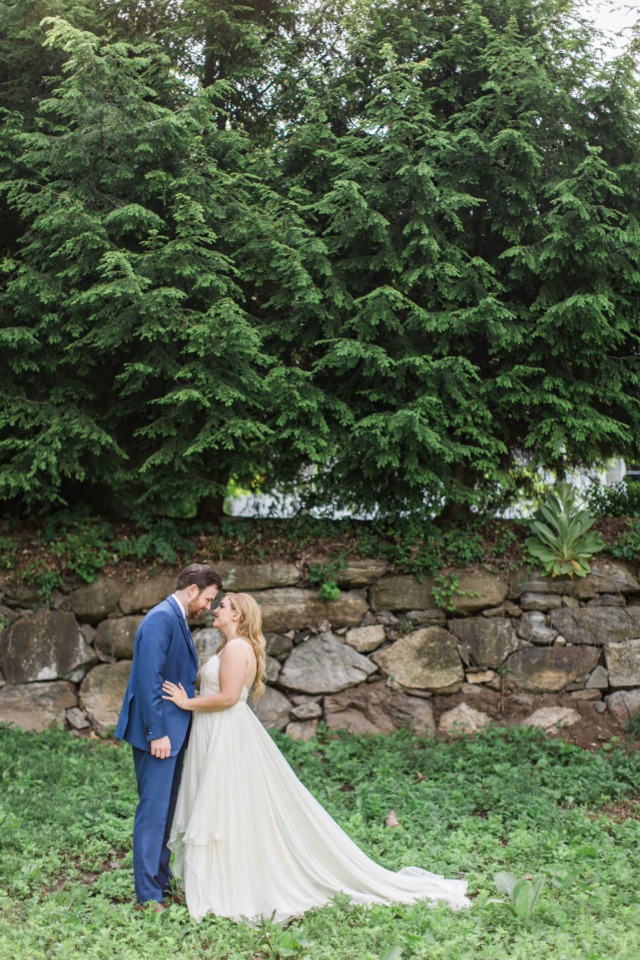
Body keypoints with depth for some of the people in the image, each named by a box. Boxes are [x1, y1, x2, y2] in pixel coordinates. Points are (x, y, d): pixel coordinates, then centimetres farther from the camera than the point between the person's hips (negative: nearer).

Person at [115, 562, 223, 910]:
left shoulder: (177, 619, 15)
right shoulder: (161, 618, -16)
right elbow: (149, 678, -22)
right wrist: (157, 733, -22)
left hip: (171, 731, 10)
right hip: (157, 732, -10)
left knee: (165, 809, 16)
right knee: (153, 810, -4)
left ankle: (160, 879, 27)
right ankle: (148, 895, 2)